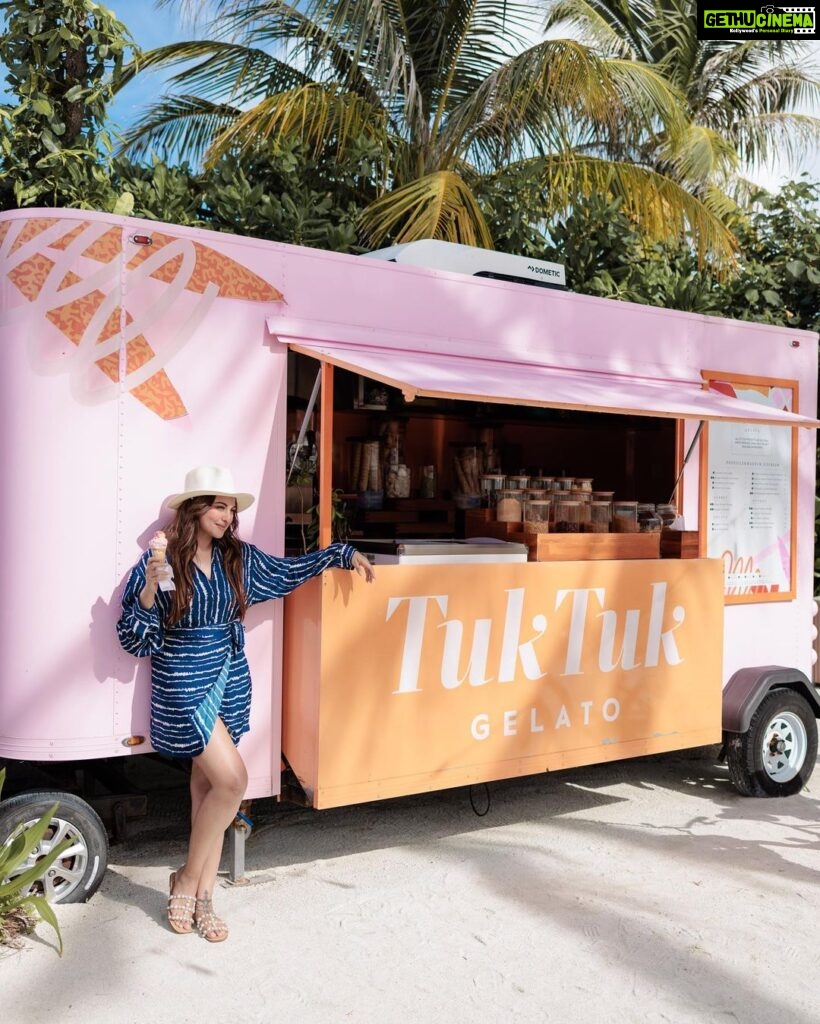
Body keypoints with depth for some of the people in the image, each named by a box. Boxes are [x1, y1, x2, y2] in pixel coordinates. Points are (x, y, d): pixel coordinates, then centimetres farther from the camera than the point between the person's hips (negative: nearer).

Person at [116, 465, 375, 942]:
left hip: (230, 681, 5)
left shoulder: (240, 558, 3)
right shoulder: (159, 563, -10)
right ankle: (187, 879, 13)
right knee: (232, 780, -13)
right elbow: (136, 640, -8)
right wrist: (148, 593, -25)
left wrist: (343, 554, 13)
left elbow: (288, 571, 17)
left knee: (208, 786, 11)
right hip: (183, 684, -5)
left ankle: (202, 899, 25)